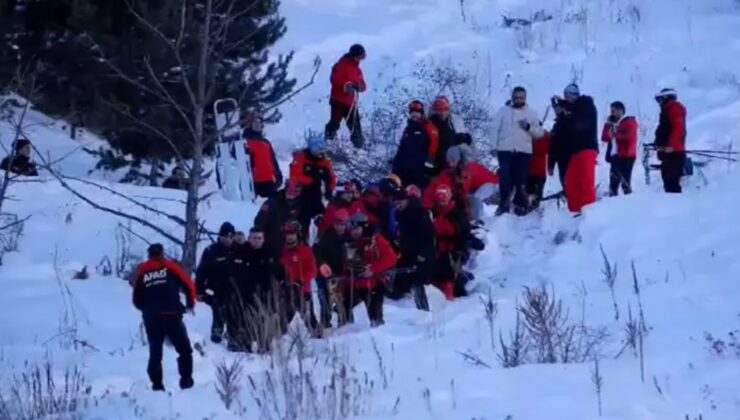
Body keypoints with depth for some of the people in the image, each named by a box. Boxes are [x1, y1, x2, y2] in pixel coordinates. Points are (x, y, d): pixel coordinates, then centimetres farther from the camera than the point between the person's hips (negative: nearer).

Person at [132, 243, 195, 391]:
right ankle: (186, 381, -1)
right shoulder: (169, 266, 7)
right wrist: (190, 303, 22)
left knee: (155, 352, 13)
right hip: (171, 316, -2)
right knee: (184, 350, 8)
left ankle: (157, 385, 6)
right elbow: (188, 285, 5)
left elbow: (136, 300, 12)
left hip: (151, 319, 2)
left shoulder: (141, 271, 12)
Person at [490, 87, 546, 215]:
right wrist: (494, 146, -5)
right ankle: (504, 204, -6)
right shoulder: (503, 111, 9)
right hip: (505, 150, -1)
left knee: (521, 180, 1)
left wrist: (529, 127, -10)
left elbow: (540, 133, 7)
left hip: (524, 151, 1)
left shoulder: (531, 113, 10)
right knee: (505, 178, -8)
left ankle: (520, 205, 7)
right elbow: (495, 129, 5)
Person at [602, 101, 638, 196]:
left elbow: (630, 135, -17)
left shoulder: (629, 122, 1)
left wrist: (615, 135, -9)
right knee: (613, 183, 4)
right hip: (615, 156, 8)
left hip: (626, 156, -8)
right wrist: (608, 124, 7)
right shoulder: (613, 124, 24)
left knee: (625, 182, -15)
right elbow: (605, 138, 17)